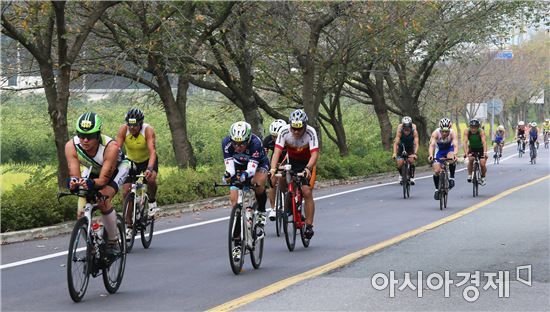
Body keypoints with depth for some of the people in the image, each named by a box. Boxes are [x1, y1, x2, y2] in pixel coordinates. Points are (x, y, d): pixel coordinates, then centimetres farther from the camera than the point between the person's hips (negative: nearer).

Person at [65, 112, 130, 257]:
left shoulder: (110, 147, -40)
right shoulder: (71, 146, -32)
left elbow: (103, 179, -39)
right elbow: (74, 174, -33)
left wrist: (90, 183, -60)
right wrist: (73, 182, -57)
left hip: (116, 168, -4)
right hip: (93, 169, 4)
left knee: (103, 201, -29)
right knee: (82, 214, -13)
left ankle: (113, 243, -11)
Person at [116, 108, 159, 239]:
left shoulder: (148, 130, -29)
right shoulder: (123, 130, -23)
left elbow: (152, 151, -39)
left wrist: (149, 169, -55)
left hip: (147, 160, -2)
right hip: (131, 161, 2)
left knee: (151, 179, -33)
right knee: (126, 192, -8)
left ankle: (152, 201, -2)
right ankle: (129, 226, 4)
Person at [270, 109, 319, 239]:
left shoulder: (311, 132, -30)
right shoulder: (284, 131, -26)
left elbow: (314, 154, -38)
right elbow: (277, 152, -33)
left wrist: (308, 168, -55)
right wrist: (273, 169, -49)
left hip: (307, 162, -3)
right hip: (291, 160, 3)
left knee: (307, 192, -13)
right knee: (281, 178, -21)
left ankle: (309, 226, -5)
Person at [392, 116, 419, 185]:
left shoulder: (414, 131, -31)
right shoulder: (400, 131, -31)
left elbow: (416, 144, -36)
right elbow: (396, 143, -35)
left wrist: (415, 153, -50)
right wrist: (394, 153, -48)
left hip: (410, 148, 0)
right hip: (401, 146, 0)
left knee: (411, 161, -20)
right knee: (400, 164, -12)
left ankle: (412, 177, -4)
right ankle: (401, 175, 18)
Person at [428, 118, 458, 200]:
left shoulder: (452, 133, -30)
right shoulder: (436, 133, -31)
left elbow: (455, 145, -42)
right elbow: (432, 145, -41)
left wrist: (455, 154, -62)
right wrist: (430, 155, -60)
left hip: (449, 149, 0)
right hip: (439, 150, 1)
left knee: (451, 158, -35)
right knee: (436, 171, -13)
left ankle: (452, 178, -14)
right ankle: (437, 189, 8)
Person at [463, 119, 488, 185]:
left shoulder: (481, 131, -29)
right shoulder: (467, 131, -25)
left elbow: (484, 142, -40)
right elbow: (465, 142, -35)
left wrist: (485, 152, -55)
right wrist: (465, 152, -49)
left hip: (480, 148, -1)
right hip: (472, 148, 1)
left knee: (482, 164, -15)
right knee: (470, 159, -27)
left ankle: (483, 178, 12)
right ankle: (469, 175, -8)